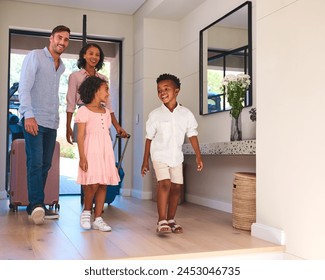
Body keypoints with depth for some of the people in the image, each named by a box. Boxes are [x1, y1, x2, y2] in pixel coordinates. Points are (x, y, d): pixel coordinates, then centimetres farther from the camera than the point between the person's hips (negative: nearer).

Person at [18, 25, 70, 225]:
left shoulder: (62, 66, 19)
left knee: (45, 165, 4)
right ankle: (37, 205, -12)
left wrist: (57, 119, 15)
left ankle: (36, 207, 9)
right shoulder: (35, 56, 0)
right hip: (34, 119, -6)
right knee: (36, 163, -13)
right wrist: (29, 115, -18)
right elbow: (24, 87, -8)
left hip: (52, 122, 6)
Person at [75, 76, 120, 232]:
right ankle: (86, 211, 12)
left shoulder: (106, 112, 17)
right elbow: (80, 135, -6)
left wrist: (111, 157, 16)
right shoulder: (84, 110, -1)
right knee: (93, 184, -14)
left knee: (103, 184, 2)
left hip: (106, 151, 6)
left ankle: (97, 219, 9)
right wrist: (82, 156, -14)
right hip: (91, 150, -6)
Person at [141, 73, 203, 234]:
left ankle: (170, 220, 19)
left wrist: (198, 156, -3)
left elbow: (192, 135, 2)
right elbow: (149, 138, 1)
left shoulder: (186, 113, -1)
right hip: (160, 155, -3)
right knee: (164, 183, -18)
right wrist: (145, 161, 3)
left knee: (176, 187, 4)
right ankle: (162, 221, -13)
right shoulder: (155, 115, -3)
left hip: (176, 156, 3)